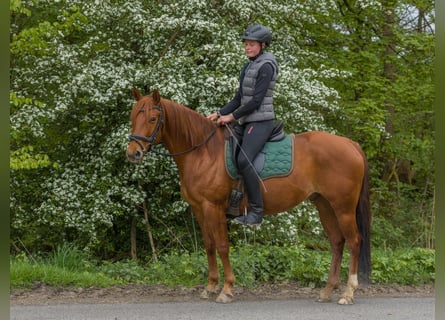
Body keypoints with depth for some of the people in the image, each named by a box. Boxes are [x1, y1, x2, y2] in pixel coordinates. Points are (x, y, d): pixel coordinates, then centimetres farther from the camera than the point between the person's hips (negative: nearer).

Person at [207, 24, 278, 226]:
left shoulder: (265, 66, -11)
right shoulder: (249, 66, 17)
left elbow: (257, 100, -17)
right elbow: (239, 98, 17)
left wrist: (232, 116, -13)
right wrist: (219, 114, 6)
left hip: (261, 122, -10)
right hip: (246, 121, 10)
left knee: (243, 160, -26)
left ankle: (257, 211, -22)